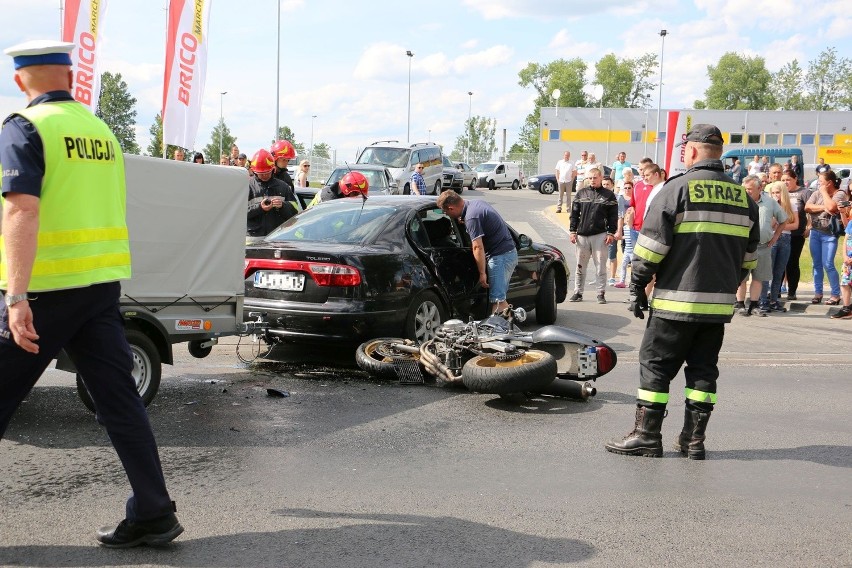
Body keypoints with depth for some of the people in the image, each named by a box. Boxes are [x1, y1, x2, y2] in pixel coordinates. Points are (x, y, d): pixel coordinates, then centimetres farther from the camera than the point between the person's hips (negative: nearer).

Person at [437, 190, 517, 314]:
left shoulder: (471, 217, -20)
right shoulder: (475, 203, 8)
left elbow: (478, 247, -23)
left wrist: (482, 273, -20)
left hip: (500, 256, -10)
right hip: (509, 252, 10)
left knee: (497, 301, -10)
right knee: (500, 298, 14)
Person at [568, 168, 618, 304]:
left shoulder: (609, 195, 4)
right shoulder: (581, 193, 10)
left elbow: (613, 216, 3)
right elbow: (574, 214, 10)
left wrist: (611, 233, -5)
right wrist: (572, 231, 3)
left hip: (600, 235, -2)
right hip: (582, 235, 2)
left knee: (601, 266, -1)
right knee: (580, 266, 6)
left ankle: (601, 293, 5)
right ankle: (578, 292, 13)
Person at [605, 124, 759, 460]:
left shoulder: (678, 187, -7)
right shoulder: (742, 196, 11)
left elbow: (652, 244, -10)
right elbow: (748, 253, 16)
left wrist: (637, 286, -2)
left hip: (676, 300, -5)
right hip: (720, 303, 6)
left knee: (655, 366, 3)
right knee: (703, 369, 12)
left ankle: (646, 436, 4)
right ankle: (694, 440, 14)